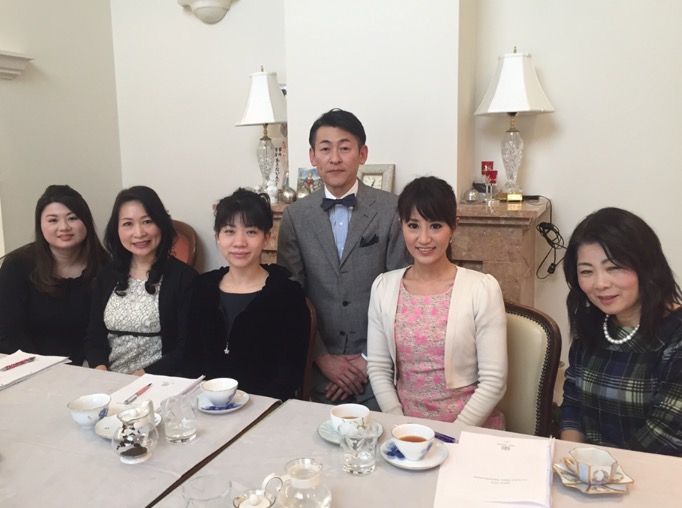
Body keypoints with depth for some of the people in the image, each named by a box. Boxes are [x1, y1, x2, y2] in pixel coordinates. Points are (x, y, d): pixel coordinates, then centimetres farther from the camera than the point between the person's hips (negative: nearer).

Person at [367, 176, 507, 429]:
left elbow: (494, 380, -7)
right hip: (406, 426, 2)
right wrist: (401, 427, -6)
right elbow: (378, 368, 4)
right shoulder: (383, 286, 1)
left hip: (471, 428, -2)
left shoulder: (482, 288, -8)